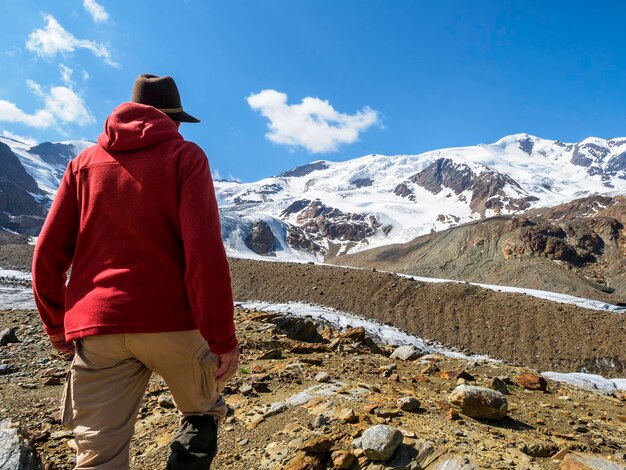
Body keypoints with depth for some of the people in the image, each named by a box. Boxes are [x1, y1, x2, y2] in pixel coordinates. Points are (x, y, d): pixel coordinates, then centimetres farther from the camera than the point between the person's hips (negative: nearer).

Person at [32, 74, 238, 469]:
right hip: (174, 324, -3)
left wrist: (56, 325, 23)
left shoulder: (85, 163, 14)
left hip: (97, 330, 3)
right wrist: (222, 337, -7)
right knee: (203, 413, 22)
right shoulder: (185, 156, 2)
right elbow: (205, 252, -11)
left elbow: (48, 254, 10)